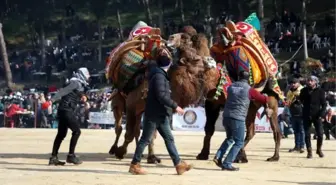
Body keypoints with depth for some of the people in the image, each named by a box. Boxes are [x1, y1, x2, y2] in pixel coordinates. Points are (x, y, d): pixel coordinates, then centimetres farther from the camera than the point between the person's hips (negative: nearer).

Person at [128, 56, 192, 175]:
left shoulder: (160, 75, 14)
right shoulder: (159, 76, -15)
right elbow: (161, 96, -23)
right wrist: (175, 106, -20)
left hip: (161, 115, 10)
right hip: (154, 114, -10)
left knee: (169, 139, 7)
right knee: (145, 140, -3)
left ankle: (179, 164, 6)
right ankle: (134, 165, 4)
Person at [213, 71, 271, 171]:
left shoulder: (231, 87, 8)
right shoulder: (249, 89, -4)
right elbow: (264, 99, 7)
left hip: (226, 116, 5)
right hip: (238, 119, -5)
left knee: (230, 138, 25)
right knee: (238, 142, 6)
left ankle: (218, 157, 10)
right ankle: (227, 164, 1)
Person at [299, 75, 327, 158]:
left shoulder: (320, 91, -4)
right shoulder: (304, 90, 2)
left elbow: (324, 104, -4)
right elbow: (301, 100, 15)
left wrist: (322, 115, -13)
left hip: (317, 115, -2)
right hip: (306, 116, 2)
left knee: (320, 134, -2)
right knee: (307, 134, 2)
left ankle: (319, 149, 19)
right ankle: (309, 152, 11)